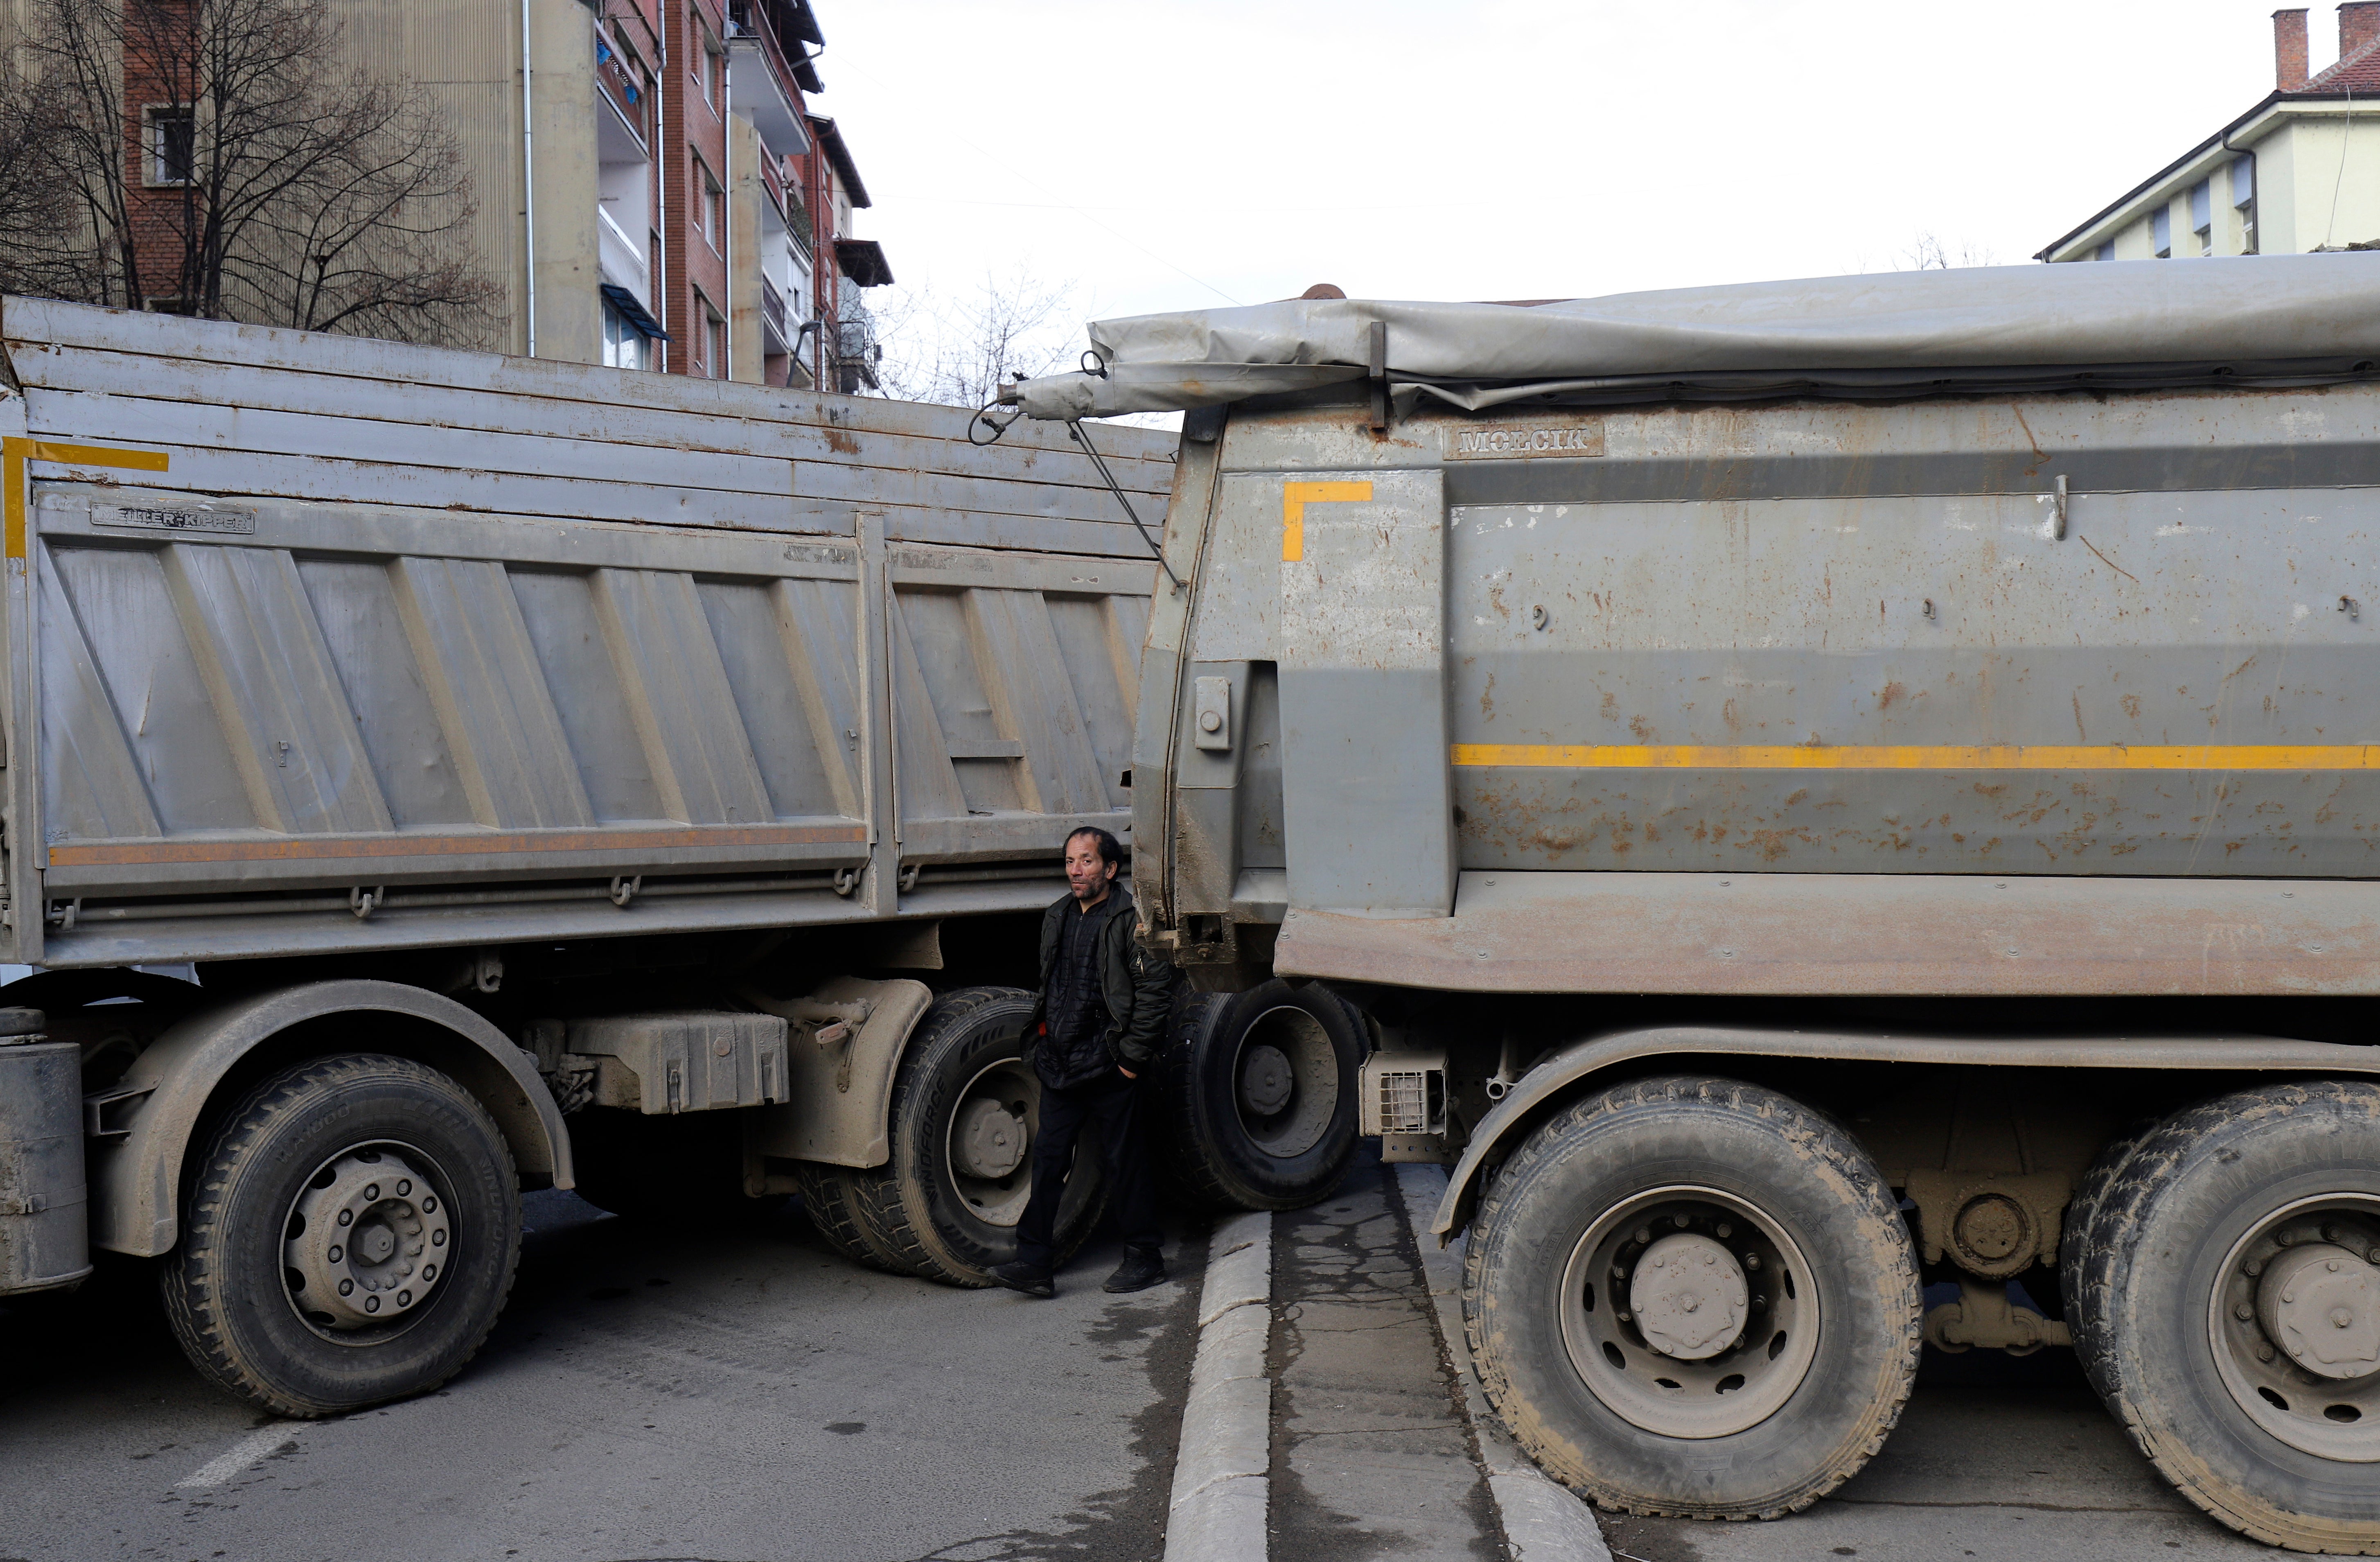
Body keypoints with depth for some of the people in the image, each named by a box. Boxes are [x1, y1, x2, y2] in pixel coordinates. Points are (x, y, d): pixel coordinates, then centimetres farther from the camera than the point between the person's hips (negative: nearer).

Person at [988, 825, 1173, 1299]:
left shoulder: (1130, 919, -10)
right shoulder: (1057, 918, 13)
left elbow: (1155, 986, -13)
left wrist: (1134, 1054, -14)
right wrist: (1042, 1040, 16)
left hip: (1109, 1068, -6)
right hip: (1060, 1065, 6)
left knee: (1123, 1162, 3)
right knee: (1048, 1158, 4)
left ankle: (1144, 1258, 17)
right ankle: (1035, 1264, 6)